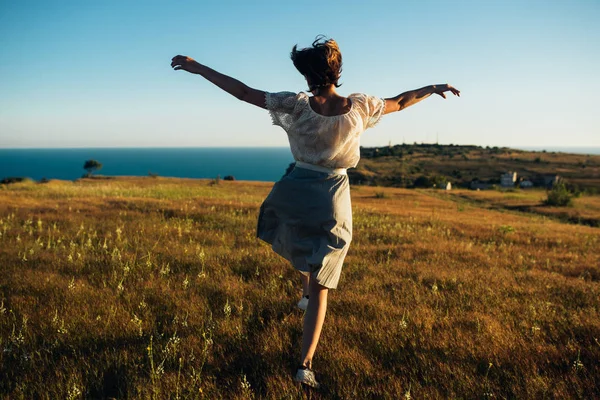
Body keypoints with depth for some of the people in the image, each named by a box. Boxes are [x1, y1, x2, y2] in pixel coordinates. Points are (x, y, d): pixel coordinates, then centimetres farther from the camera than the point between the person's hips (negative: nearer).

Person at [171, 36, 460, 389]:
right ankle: (306, 365, 8)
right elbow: (399, 102, 9)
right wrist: (434, 88, 27)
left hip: (296, 192, 0)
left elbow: (243, 91, -9)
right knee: (321, 287, 9)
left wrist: (197, 67, 0)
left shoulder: (296, 105, -12)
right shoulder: (360, 106, -8)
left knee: (303, 244, 39)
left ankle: (306, 290, 56)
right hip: (334, 198, 0)